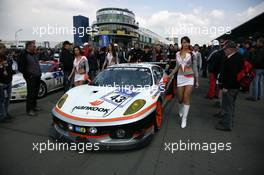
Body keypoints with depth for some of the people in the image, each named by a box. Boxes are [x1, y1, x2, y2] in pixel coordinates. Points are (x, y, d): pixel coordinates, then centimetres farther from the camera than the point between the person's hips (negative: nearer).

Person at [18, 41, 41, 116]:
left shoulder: (34, 54, 13)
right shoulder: (24, 55, -12)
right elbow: (20, 68, -14)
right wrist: (29, 75, -16)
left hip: (37, 77, 8)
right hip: (31, 78, -8)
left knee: (36, 92, 16)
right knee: (31, 94, -5)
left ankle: (34, 105, 30)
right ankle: (29, 109, 4)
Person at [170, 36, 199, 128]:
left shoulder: (192, 54, -2)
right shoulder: (178, 54, 7)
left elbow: (195, 67, 1)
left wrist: (197, 80, 2)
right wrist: (170, 75, 12)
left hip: (190, 77, -3)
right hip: (180, 77, 3)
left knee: (186, 98, -5)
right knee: (180, 98, 6)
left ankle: (184, 118, 4)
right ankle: (181, 110, 40)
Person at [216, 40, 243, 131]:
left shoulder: (233, 59, -23)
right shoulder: (238, 56, 10)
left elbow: (231, 74, -27)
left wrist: (226, 87, -22)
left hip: (230, 86, -11)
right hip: (235, 85, 11)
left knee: (227, 106, 2)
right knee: (231, 105, 22)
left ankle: (227, 125, 14)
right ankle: (229, 122, 37)